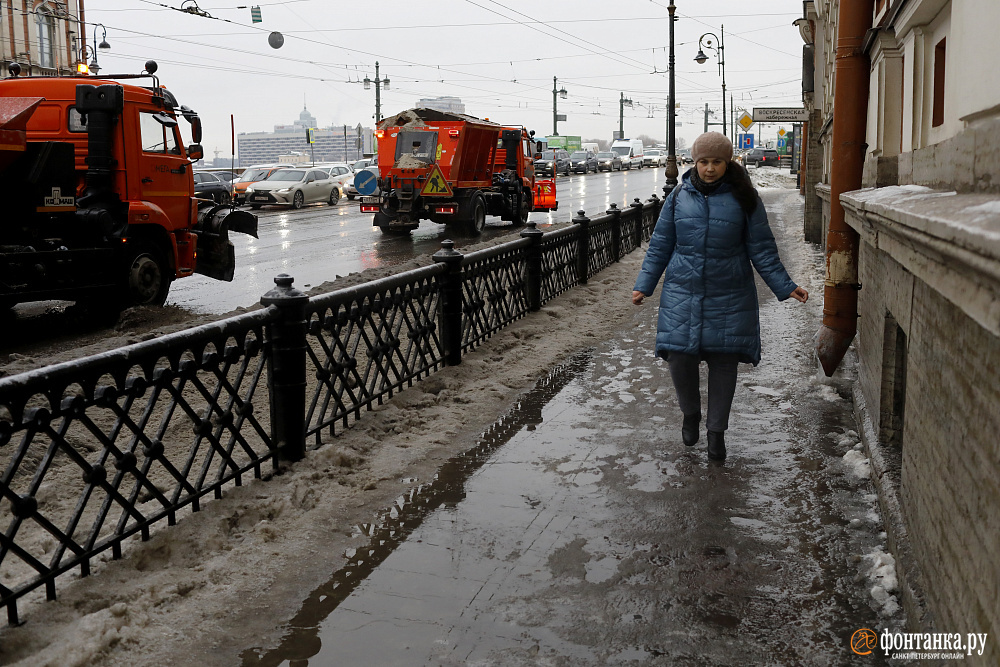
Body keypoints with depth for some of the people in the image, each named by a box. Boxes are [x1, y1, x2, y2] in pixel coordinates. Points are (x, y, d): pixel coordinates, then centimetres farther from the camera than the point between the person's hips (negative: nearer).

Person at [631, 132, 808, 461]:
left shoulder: (743, 198, -1)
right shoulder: (680, 195, 3)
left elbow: (762, 249, 3)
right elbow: (660, 245, 9)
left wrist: (785, 286, -2)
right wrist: (644, 285, 3)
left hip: (729, 296, -1)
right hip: (682, 291, 1)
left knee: (724, 360, 2)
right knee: (679, 356, -6)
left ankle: (716, 431, 20)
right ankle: (690, 414, 23)